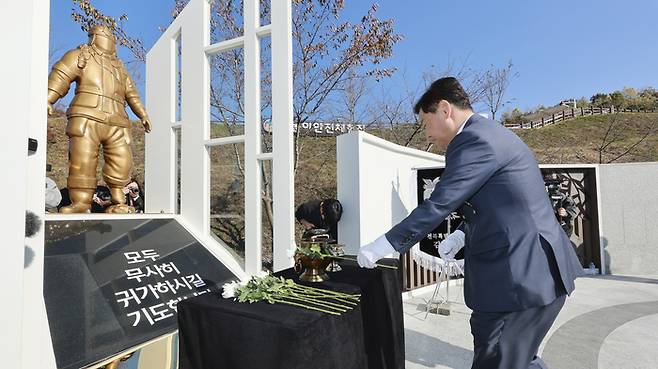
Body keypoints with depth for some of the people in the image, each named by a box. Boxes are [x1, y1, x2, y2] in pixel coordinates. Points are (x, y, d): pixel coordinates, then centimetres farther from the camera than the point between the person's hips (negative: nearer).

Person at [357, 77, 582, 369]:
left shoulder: (474, 139, -16)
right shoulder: (491, 134, 16)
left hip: (521, 276, -10)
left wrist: (381, 246, -13)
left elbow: (438, 205, -20)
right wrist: (461, 234, 11)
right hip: (538, 271, 10)